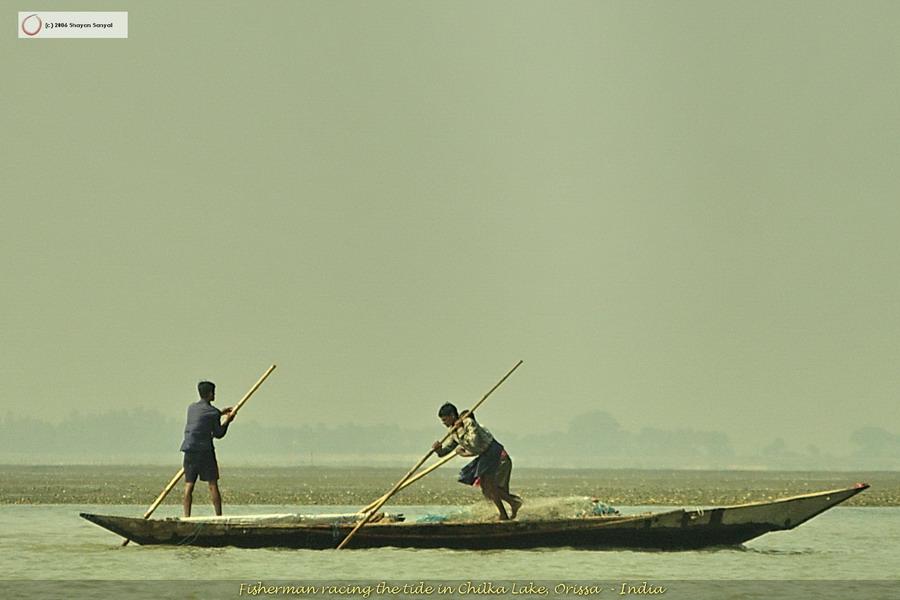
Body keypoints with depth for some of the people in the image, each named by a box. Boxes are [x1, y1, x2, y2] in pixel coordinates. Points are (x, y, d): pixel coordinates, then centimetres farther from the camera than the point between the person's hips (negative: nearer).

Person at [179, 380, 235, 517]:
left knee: (189, 485, 3)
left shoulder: (191, 408, 11)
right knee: (213, 485, 0)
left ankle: (187, 516, -3)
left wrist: (221, 413, 34)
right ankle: (219, 516, -1)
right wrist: (227, 421, 15)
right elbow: (219, 434, 1)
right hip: (205, 451, -4)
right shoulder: (213, 412, -6)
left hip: (190, 450, 4)